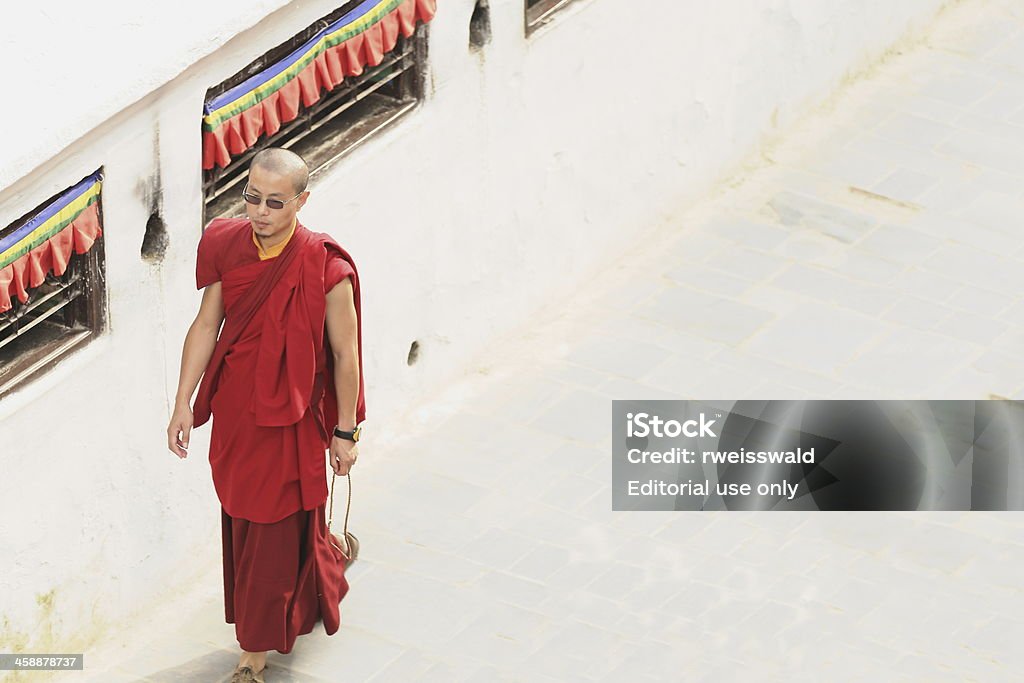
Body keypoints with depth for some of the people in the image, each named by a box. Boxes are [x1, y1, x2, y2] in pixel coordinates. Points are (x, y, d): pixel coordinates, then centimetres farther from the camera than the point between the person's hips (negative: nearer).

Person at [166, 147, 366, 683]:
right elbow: (206, 326, 2)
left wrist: (345, 431, -5)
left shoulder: (324, 269, -21)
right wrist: (184, 404, 2)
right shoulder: (227, 246, -8)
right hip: (235, 407, 5)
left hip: (290, 414, -5)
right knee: (241, 515, 18)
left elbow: (344, 354, -12)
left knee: (274, 528, 4)